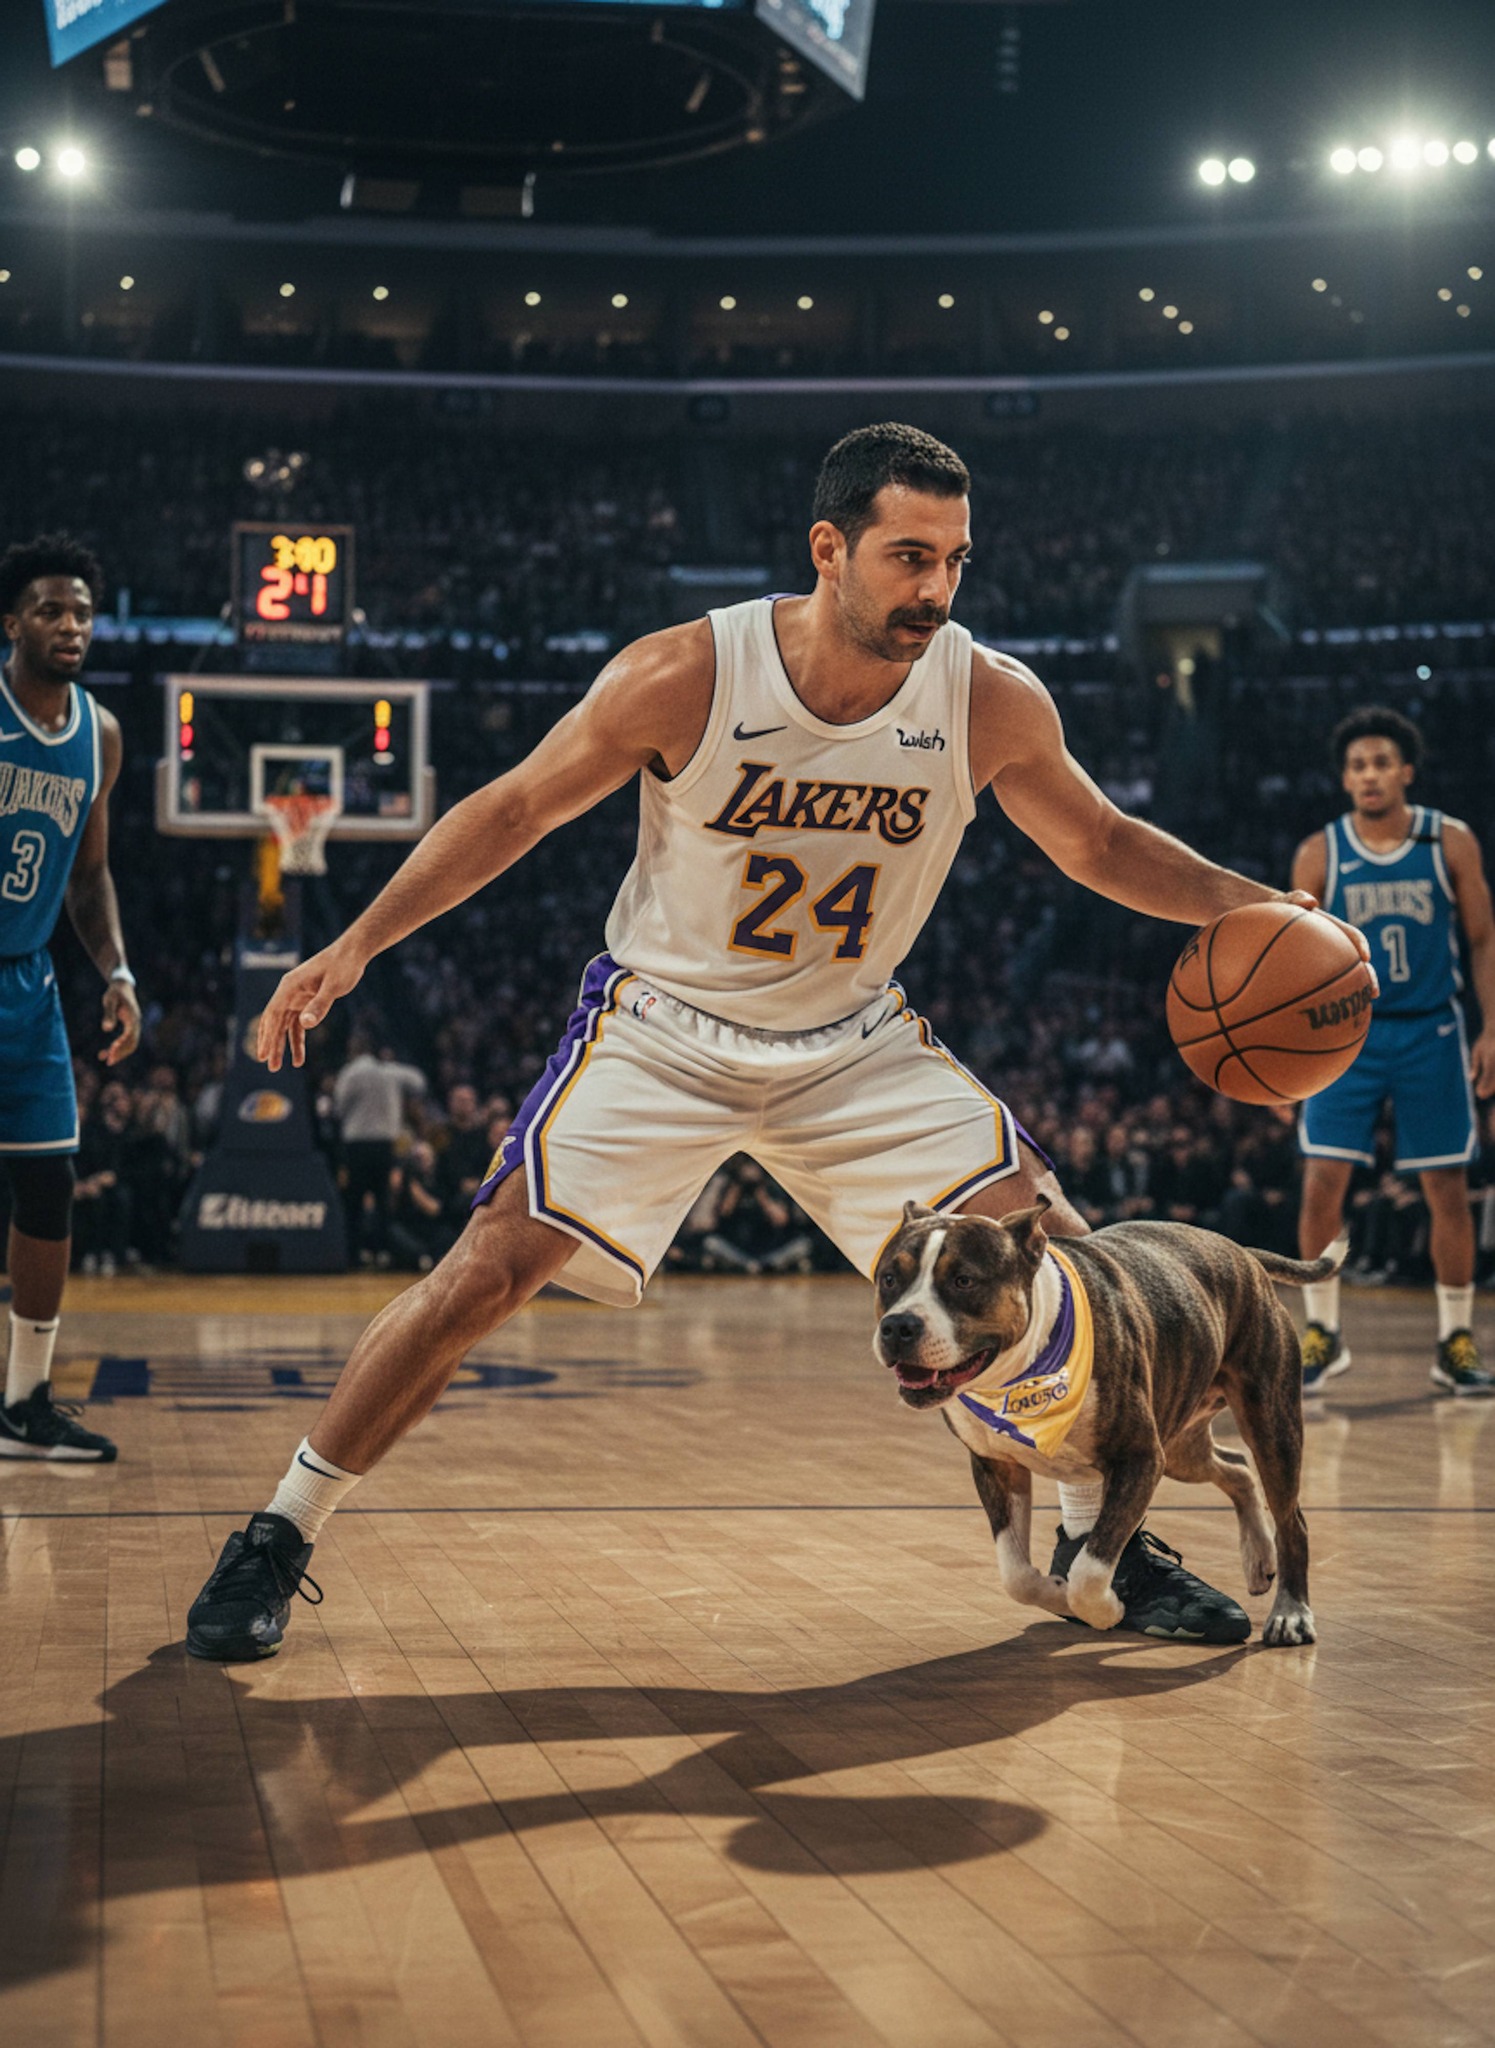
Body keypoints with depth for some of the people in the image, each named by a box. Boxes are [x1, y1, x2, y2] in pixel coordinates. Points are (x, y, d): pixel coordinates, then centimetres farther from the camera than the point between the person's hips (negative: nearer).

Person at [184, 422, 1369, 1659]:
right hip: (662, 1032, -3)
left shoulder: (995, 703, -15)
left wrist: (1256, 907, -12)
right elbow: (513, 811, -11)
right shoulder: (685, 676, -22)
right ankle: (277, 1543, 3)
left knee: (1064, 1264, -7)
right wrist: (357, 944, -19)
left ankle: (1101, 1539, 17)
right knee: (487, 1276, -14)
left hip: (859, 1046, 3)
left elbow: (1100, 845, 3)